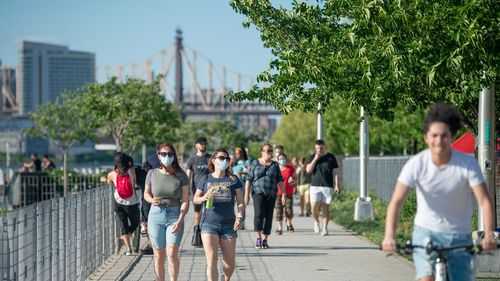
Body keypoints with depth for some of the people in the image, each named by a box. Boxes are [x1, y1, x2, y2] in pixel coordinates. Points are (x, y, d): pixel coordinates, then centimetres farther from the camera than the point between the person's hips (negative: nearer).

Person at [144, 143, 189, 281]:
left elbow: (185, 201, -3)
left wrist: (180, 221, -14)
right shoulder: (152, 174, 0)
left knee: (172, 254, -13)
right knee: (158, 256, 6)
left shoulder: (181, 176, -4)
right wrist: (152, 200, -10)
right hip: (156, 215, 2)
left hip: (175, 216, -2)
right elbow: (146, 194, 13)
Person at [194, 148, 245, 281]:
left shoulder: (233, 179, 4)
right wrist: (204, 198, -10)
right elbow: (195, 199, 12)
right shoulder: (206, 179, 4)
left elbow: (240, 202, 2)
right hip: (209, 224, -1)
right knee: (211, 261, -11)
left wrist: (239, 216, -15)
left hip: (228, 225, 1)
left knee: (230, 262, 8)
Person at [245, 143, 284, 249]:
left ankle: (265, 240, 7)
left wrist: (283, 194, -1)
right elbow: (249, 180, 4)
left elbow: (280, 181, 9)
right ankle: (258, 238, -10)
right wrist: (246, 194, -2)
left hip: (271, 194, 2)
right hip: (258, 192, -2)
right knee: (259, 213, -18)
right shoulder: (255, 164, 5)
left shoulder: (275, 165, 11)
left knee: (268, 216, 0)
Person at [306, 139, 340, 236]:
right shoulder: (313, 157, 9)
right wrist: (315, 159, -10)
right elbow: (308, 170, -2)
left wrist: (336, 185, -3)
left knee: (325, 207, -2)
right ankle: (316, 222, 18)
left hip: (327, 186, -1)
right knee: (314, 207, -10)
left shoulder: (331, 157, 5)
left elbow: (335, 172, 6)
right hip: (315, 186, 1)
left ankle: (325, 228, 6)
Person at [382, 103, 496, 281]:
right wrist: (389, 236, -34)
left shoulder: (468, 164, -16)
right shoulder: (416, 164, -16)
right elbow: (396, 201, -20)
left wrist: (488, 234, -35)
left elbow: (484, 201, -19)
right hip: (426, 232, -1)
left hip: (459, 235, 1)